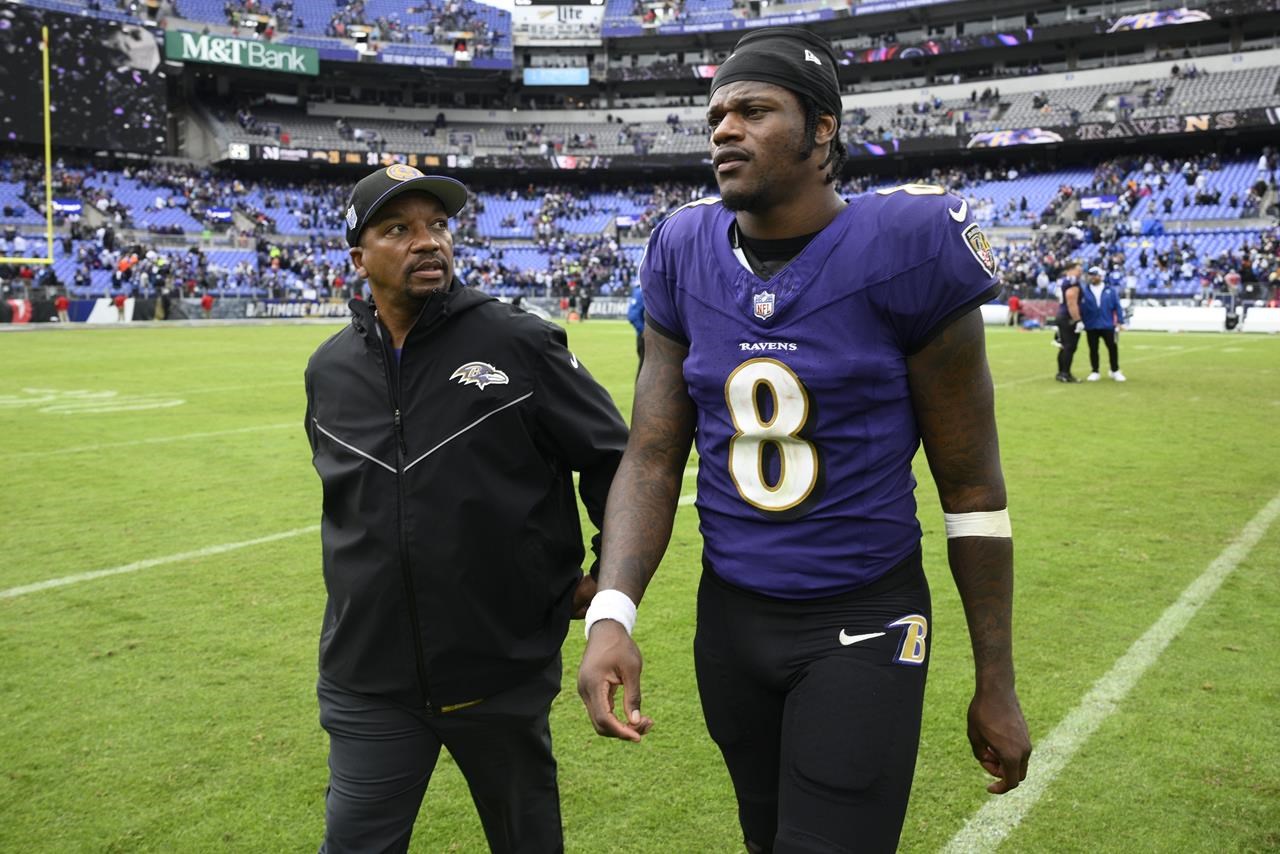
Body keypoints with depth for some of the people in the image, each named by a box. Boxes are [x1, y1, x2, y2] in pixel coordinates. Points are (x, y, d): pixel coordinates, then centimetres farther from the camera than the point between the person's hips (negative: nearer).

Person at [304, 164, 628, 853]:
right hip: (368, 679, 3)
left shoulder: (520, 344, -10)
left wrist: (610, 575, -1)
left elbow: (612, 457, -3)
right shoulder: (328, 370, 4)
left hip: (506, 672, -2)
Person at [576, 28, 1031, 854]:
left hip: (863, 623, -4)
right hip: (731, 612, 5)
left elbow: (972, 485, -8)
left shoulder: (903, 248, -14)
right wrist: (612, 612, -17)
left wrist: (997, 683, -4)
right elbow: (652, 459, -1)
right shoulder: (685, 257, -2)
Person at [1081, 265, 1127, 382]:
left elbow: (1117, 306, 2)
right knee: (1093, 349, 6)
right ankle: (1095, 372, 16)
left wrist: (1120, 322, -3)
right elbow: (1081, 308, 0)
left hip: (1108, 326, 0)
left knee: (1113, 348, 2)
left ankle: (1115, 371, 16)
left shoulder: (1110, 290, 3)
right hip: (1091, 327, 1)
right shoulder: (1085, 291, 4)